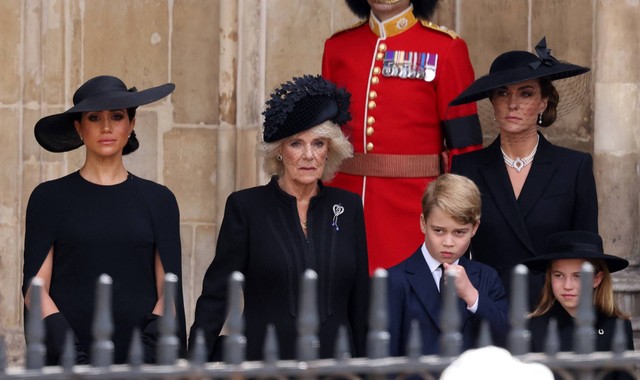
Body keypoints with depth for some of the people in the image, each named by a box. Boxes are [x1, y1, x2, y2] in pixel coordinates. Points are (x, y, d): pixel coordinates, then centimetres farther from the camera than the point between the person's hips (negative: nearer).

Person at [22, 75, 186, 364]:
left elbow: (169, 290, 6)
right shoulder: (50, 198, 5)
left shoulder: (158, 200, 9)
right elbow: (35, 288, 0)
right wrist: (71, 355, -12)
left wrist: (148, 349, -9)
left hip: (139, 360, 1)